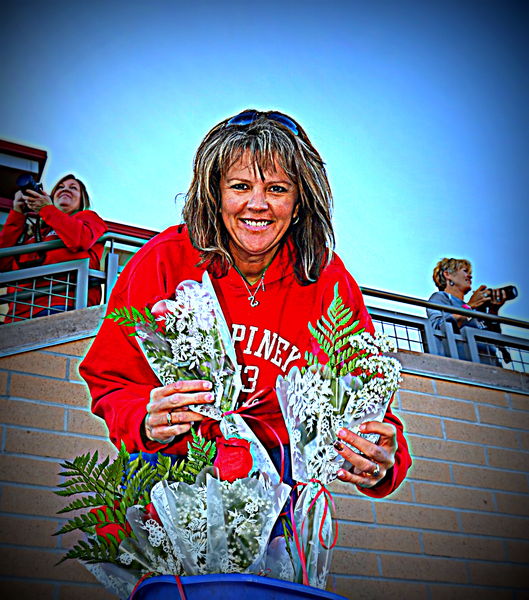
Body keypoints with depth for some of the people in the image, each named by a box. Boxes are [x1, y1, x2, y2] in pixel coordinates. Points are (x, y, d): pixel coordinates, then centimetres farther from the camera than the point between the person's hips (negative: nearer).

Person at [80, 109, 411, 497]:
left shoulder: (327, 280, -7)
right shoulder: (165, 260, -11)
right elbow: (113, 381, -6)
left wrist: (382, 466, -29)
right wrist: (148, 423, -30)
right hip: (172, 463, -1)